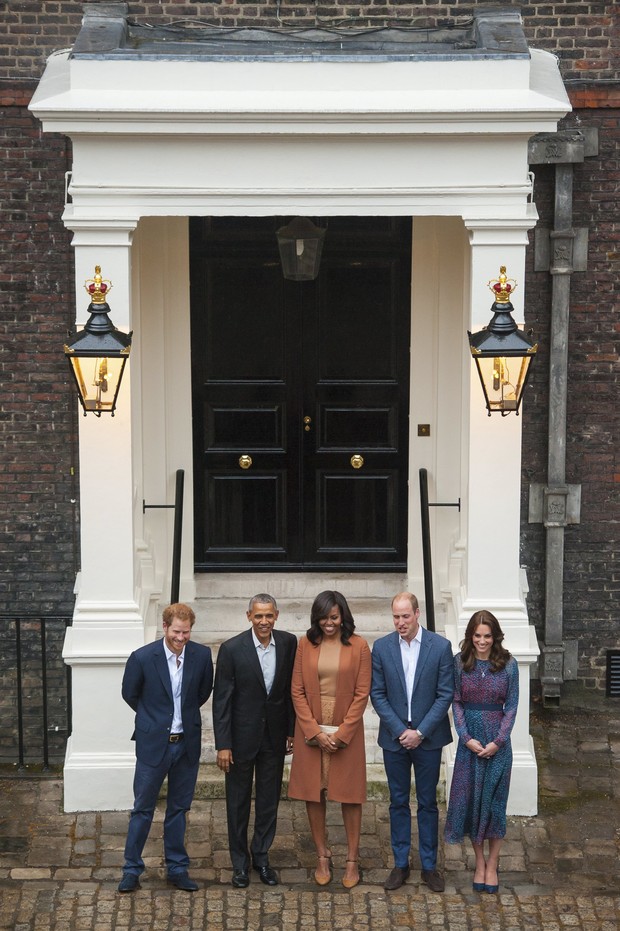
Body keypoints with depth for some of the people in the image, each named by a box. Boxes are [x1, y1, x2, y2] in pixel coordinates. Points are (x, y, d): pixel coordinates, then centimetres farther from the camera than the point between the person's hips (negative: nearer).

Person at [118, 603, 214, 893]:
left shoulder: (202, 656, -6)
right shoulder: (142, 657, -14)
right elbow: (129, 694, 3)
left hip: (187, 743, 3)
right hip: (153, 743, -3)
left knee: (178, 808, 14)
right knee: (143, 809, 6)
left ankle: (177, 868, 24)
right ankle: (132, 869, 17)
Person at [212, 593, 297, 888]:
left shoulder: (288, 643, -5)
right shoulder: (232, 649, -15)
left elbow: (292, 689, 4)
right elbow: (221, 700, -11)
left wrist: (291, 730, 5)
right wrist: (223, 744, -12)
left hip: (274, 736, 3)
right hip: (242, 734, -3)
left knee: (269, 800, 13)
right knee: (238, 801, 9)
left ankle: (261, 856, 28)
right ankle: (240, 862, 23)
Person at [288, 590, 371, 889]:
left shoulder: (358, 646, -4)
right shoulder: (305, 644, 0)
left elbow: (362, 694, -5)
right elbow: (297, 691, 0)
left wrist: (341, 733, -11)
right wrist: (315, 731, -9)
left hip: (346, 732, -2)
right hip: (311, 732, 2)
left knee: (350, 794, 3)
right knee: (313, 792, 6)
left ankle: (352, 860, 13)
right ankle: (322, 856, 18)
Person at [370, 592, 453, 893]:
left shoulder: (440, 646, -7)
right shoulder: (382, 647, -2)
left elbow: (445, 695, -6)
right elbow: (377, 694, -1)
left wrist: (420, 732, -12)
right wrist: (400, 730, -10)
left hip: (428, 738, -1)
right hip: (394, 738, 1)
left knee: (427, 802, 7)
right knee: (398, 802, 9)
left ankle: (429, 865, 17)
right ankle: (400, 864, 19)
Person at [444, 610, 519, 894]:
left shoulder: (508, 664, -3)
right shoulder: (460, 663, -1)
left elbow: (511, 705, -2)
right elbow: (456, 703, 0)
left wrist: (498, 741, -11)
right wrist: (467, 738, -10)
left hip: (498, 740, -1)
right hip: (470, 739, 1)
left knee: (494, 800, 4)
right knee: (470, 799, 4)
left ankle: (492, 865, 16)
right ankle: (479, 862, 19)